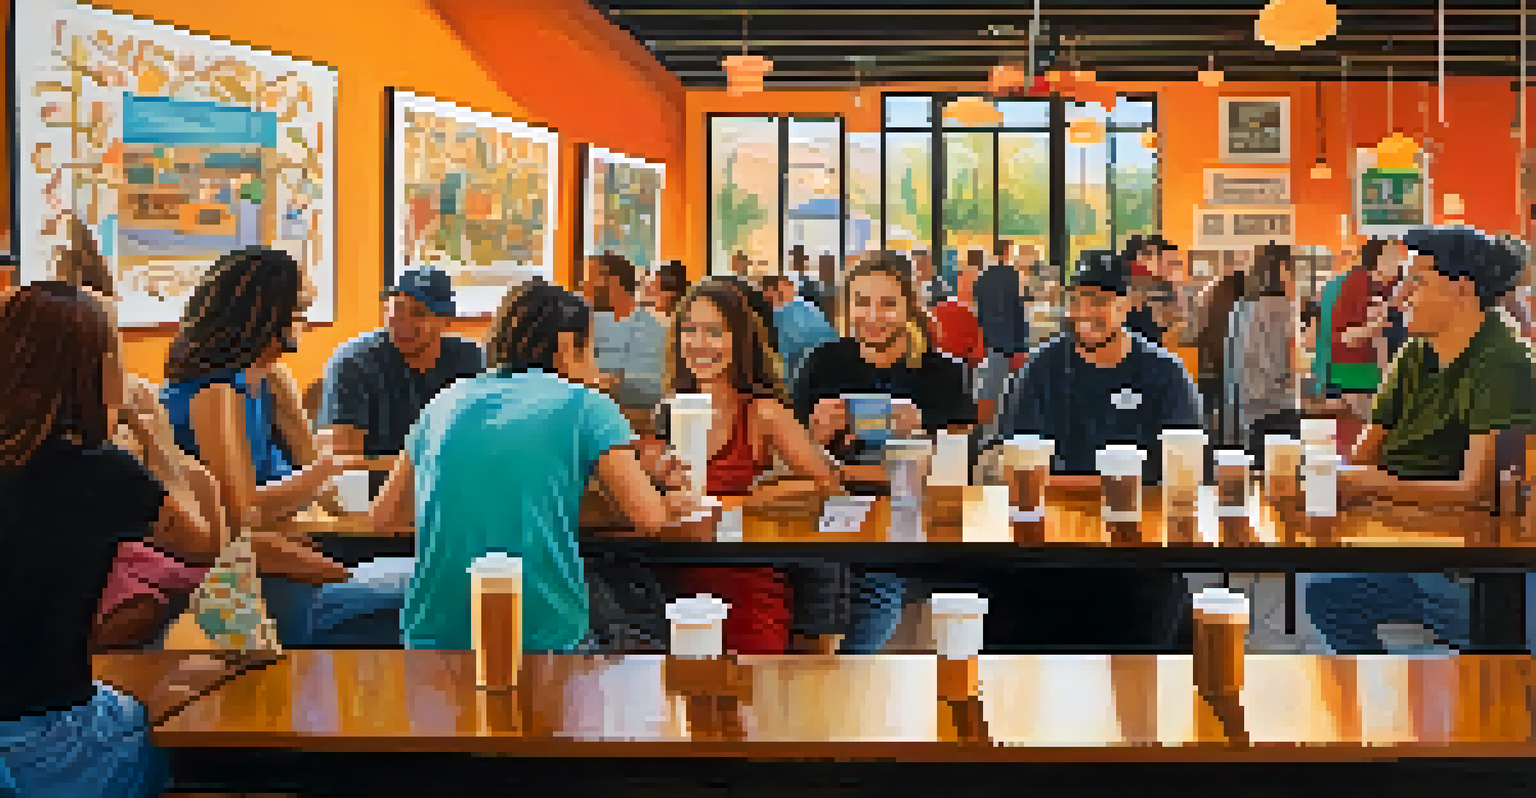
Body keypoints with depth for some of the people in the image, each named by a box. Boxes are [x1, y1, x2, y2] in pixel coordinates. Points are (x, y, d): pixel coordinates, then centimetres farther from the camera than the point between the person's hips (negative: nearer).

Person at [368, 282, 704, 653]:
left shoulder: (445, 402, 15)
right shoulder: (585, 404, 3)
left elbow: (382, 516, 23)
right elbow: (649, 518, -4)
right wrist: (670, 504, 19)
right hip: (543, 636, -4)